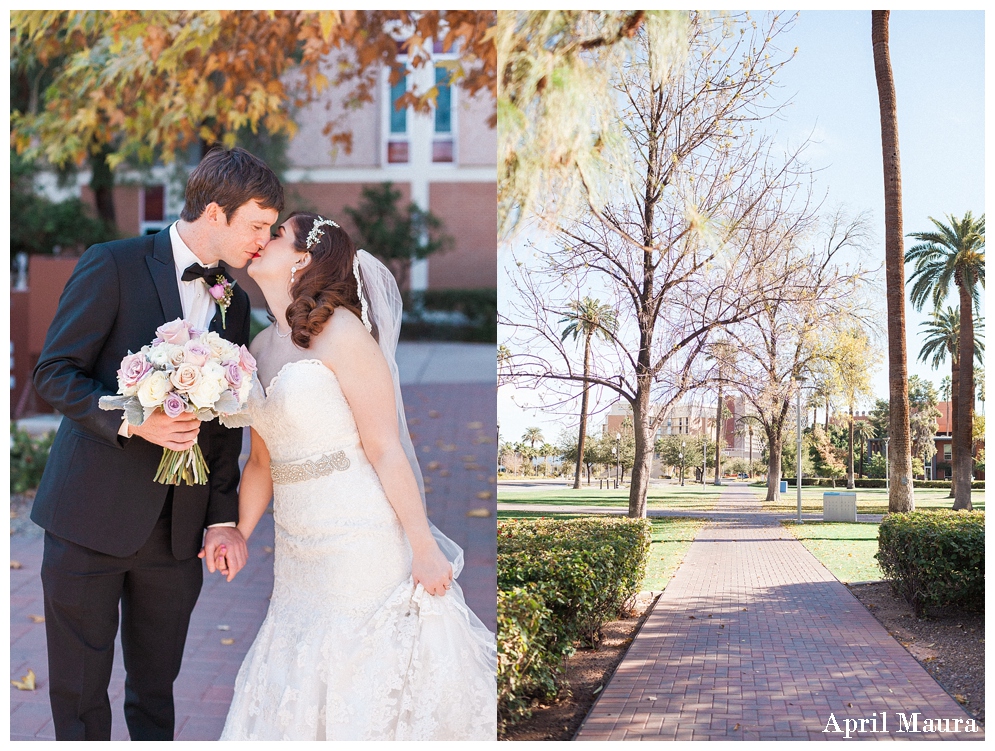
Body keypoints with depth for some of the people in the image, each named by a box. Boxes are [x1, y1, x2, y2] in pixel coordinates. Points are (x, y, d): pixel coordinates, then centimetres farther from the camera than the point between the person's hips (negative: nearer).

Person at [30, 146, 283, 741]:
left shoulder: (235, 302, 10)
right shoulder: (114, 266, -8)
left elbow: (226, 421, 11)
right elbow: (54, 372, -10)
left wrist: (224, 517, 5)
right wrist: (131, 420, -25)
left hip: (178, 529, 5)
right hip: (92, 518, -4)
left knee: (156, 689, 16)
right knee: (79, 693, 8)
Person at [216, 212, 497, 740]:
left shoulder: (341, 330, -14)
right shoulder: (259, 349, 9)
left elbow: (386, 450, -16)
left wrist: (424, 549, -15)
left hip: (361, 542, -7)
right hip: (297, 552, 7)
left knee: (368, 684, 5)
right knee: (301, 691, 16)